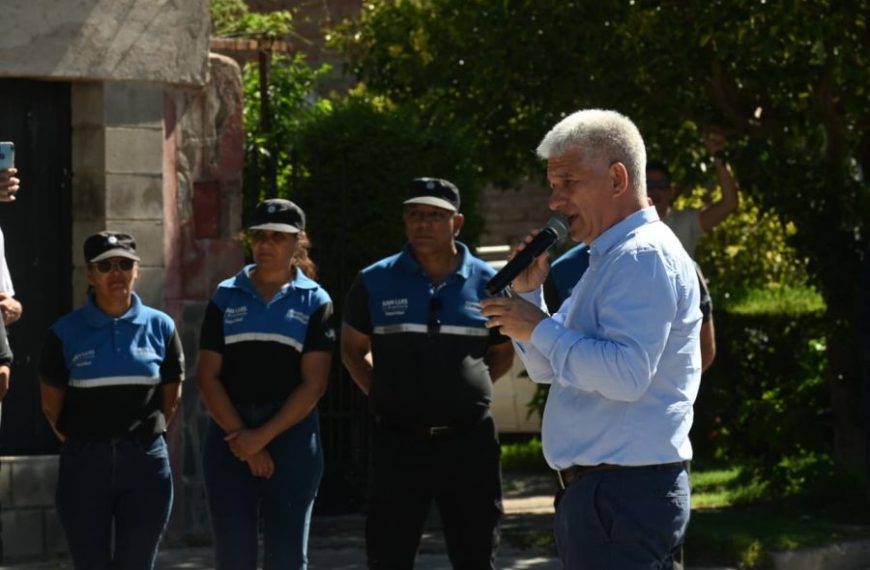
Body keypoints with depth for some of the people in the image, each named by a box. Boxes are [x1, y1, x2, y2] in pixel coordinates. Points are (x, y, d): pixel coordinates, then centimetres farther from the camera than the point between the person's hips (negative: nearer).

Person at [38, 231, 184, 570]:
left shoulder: (160, 327, 3)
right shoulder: (66, 332, -1)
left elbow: (171, 397, 11)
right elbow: (51, 403, 7)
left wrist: (142, 437, 9)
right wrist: (81, 441, 9)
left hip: (145, 461, 1)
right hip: (84, 463, -1)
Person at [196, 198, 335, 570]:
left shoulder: (314, 301, 4)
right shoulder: (226, 296, 8)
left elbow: (314, 383, -4)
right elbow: (207, 376, 3)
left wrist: (264, 435, -11)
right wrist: (242, 440, -7)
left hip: (290, 432, -1)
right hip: (230, 434, 1)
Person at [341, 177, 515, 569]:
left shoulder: (486, 284, 4)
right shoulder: (375, 282, 2)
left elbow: (503, 353, 17)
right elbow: (353, 349, 15)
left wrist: (465, 389, 5)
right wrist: (383, 395, 5)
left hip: (469, 440, 1)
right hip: (399, 441, 0)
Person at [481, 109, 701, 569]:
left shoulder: (645, 257, -14)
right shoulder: (608, 258, 20)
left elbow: (627, 374, -27)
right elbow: (548, 370, 23)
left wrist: (539, 328, -18)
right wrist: (529, 294, 8)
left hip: (624, 493, -11)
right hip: (595, 491, 11)